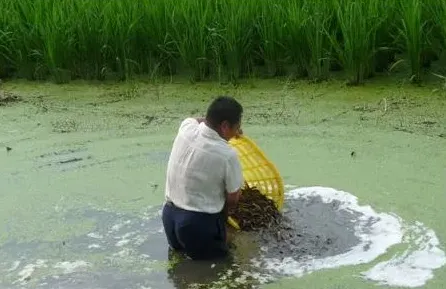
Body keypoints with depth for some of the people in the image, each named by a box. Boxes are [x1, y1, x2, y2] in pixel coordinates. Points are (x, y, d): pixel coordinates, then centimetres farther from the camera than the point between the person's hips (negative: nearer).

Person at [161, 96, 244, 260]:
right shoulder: (227, 155, -21)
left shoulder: (187, 128, -7)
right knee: (216, 256, 17)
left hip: (169, 215, 7)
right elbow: (232, 199, -7)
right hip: (199, 222, -7)